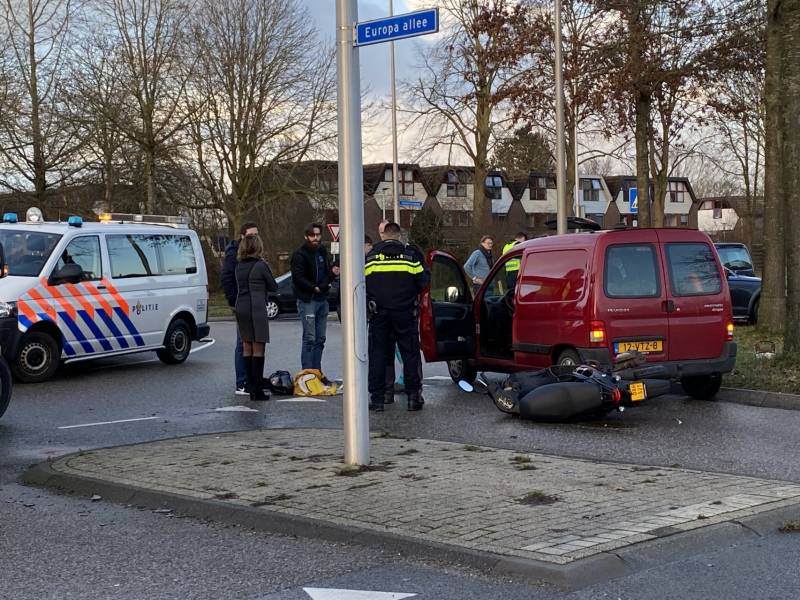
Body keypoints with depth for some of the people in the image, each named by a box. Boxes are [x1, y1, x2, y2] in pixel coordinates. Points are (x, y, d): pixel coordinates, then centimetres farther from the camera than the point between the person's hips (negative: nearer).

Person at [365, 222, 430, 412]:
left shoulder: (370, 257, 2)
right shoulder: (410, 255, -1)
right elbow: (423, 281, 3)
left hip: (379, 313, 1)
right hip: (405, 312, -1)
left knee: (377, 354, 6)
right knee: (410, 353, 6)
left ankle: (377, 398, 4)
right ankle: (413, 396, 4)